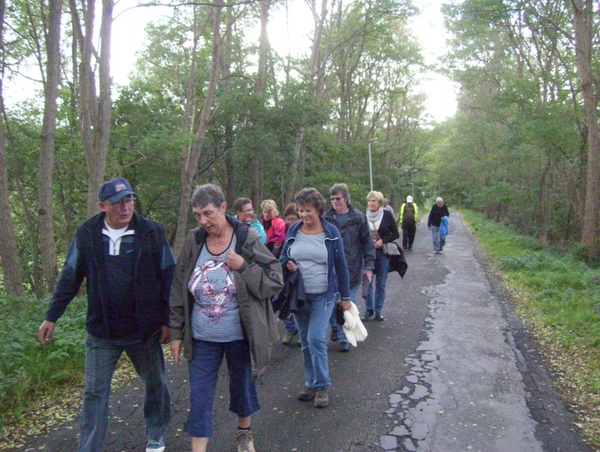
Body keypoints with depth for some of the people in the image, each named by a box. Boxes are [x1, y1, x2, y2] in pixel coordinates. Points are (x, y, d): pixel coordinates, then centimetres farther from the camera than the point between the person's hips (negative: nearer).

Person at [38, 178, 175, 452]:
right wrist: (52, 317, 6)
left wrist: (168, 321, -5)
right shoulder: (86, 234, -3)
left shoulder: (152, 233, -10)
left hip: (145, 330, 0)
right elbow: (70, 278, 6)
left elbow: (168, 278, -5)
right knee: (95, 391, 8)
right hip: (101, 332, 1)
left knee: (155, 384, 16)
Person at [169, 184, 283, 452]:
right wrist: (177, 334, 3)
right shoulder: (193, 243, -5)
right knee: (199, 397, 4)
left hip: (240, 336, -1)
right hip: (201, 338, 1)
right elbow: (178, 292, 2)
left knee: (242, 386, 19)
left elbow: (274, 281, -11)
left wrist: (243, 266, -24)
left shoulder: (247, 240, -12)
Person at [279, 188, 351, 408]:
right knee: (305, 342, 11)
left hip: (323, 295, -3)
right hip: (299, 295, 4)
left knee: (316, 340, -11)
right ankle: (311, 384, 27)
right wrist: (287, 264, -12)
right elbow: (283, 256, 14)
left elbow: (341, 265, 1)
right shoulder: (293, 230, 4)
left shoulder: (331, 232, -3)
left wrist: (345, 297, 1)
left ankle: (322, 386, 6)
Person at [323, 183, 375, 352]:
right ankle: (336, 329, 31)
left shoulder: (358, 218, 0)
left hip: (352, 269, -1)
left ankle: (345, 338, 13)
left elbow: (368, 243, 3)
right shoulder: (326, 218, 3)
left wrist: (369, 266, -1)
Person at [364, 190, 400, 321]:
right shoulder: (364, 216, 0)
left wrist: (383, 241, -13)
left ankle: (378, 310, 19)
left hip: (383, 253, -1)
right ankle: (369, 309, 16)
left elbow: (396, 234, 0)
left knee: (381, 284, 7)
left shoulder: (387, 215, -3)